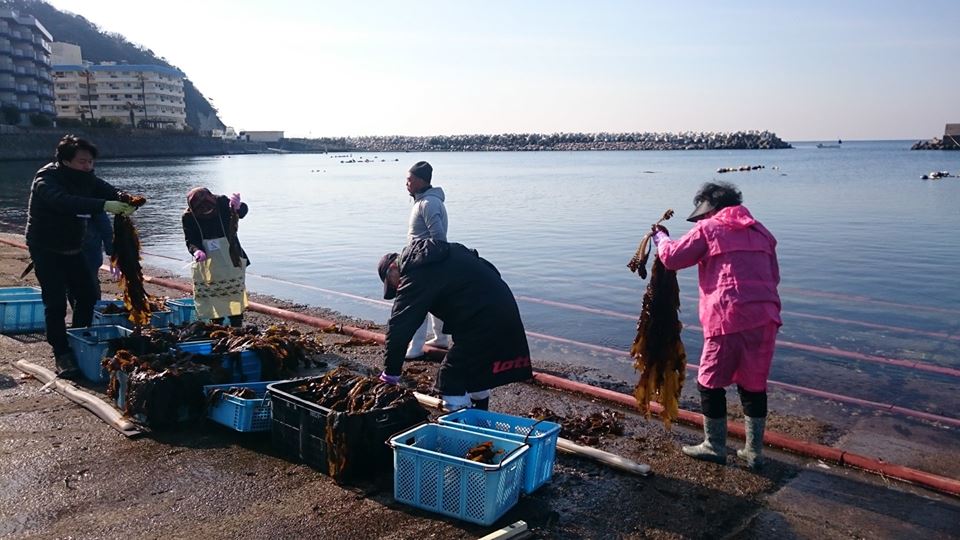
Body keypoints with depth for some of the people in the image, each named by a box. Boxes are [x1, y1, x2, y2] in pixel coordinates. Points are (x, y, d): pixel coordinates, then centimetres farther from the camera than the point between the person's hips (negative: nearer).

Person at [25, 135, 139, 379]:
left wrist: (123, 198, -37)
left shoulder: (85, 177, 0)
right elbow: (64, 201, -40)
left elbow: (106, 189, -12)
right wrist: (104, 205, -51)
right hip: (46, 250, -7)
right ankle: (62, 356, -4)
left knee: (88, 294, 6)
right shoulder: (46, 179, -21)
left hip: (72, 248, 7)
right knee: (56, 302, -10)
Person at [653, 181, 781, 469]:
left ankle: (715, 446, 21)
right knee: (754, 385, 15)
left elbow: (672, 257, 2)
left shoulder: (708, 229, 2)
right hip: (766, 318, 6)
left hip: (728, 318, -6)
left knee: (711, 383, 10)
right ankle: (754, 451, 23)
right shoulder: (761, 232, 19)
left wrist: (660, 237, 20)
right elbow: (774, 276, 20)